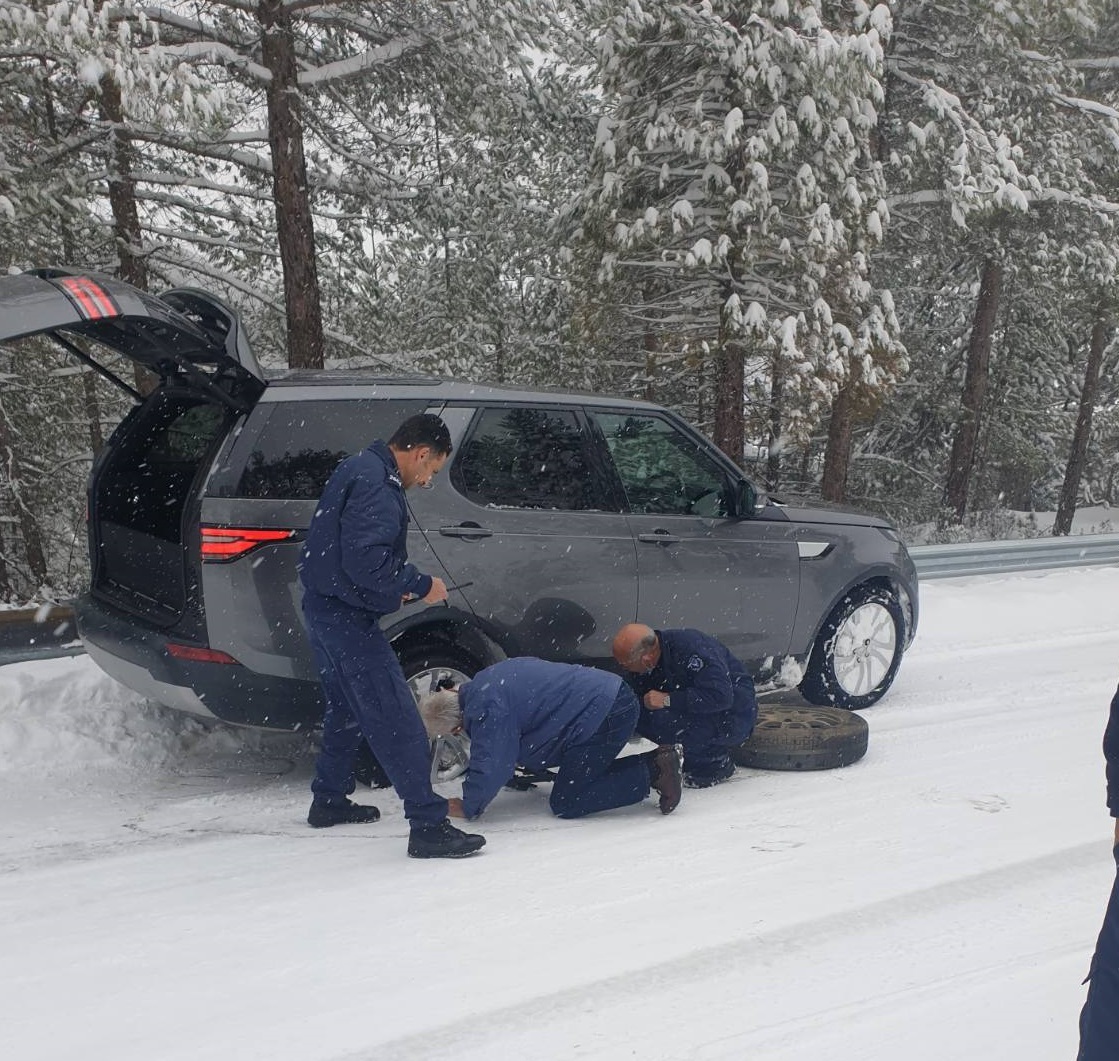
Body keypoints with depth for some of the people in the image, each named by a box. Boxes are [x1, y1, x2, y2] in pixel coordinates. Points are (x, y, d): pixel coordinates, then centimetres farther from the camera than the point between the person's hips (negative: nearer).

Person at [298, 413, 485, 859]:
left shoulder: (360, 468, 14)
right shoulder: (377, 486, -20)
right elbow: (365, 560, -28)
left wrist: (396, 585, 10)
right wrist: (421, 585, -16)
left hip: (327, 609, 11)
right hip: (347, 617, -11)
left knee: (347, 711, 26)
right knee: (397, 722, -10)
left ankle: (329, 800, 39)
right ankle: (428, 826, -9)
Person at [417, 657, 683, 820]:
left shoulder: (486, 710, -15)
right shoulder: (483, 683, 17)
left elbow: (490, 766, -15)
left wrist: (468, 808, 4)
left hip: (603, 716, -10)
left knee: (565, 804, -2)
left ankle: (652, 772, -8)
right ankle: (657, 761, 10)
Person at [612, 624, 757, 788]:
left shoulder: (691, 648, -27)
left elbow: (721, 696, -35)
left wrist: (667, 700, -33)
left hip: (732, 716, -8)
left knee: (660, 719, -28)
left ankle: (716, 762, -9)